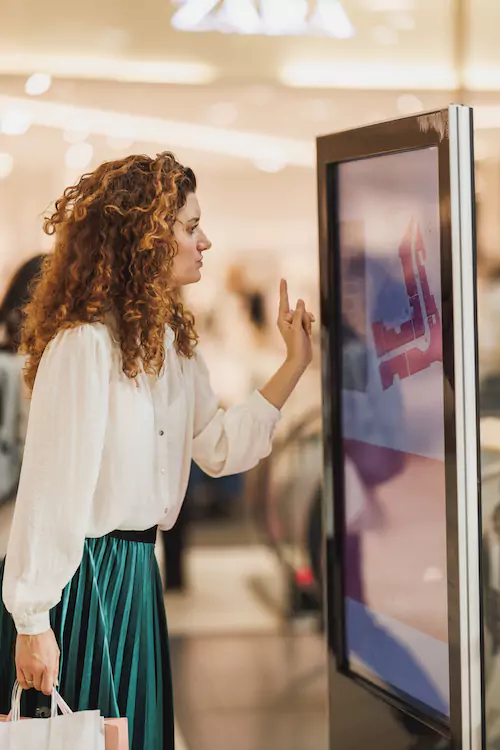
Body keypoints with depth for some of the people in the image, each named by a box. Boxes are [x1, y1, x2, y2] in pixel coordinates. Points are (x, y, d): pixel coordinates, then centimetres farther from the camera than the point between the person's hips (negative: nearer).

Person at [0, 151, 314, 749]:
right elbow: (48, 487, -20)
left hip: (136, 573, 8)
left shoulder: (172, 341, 8)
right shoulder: (84, 343, -19)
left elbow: (218, 449, 11)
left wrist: (294, 366, 7)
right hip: (76, 580, -8)